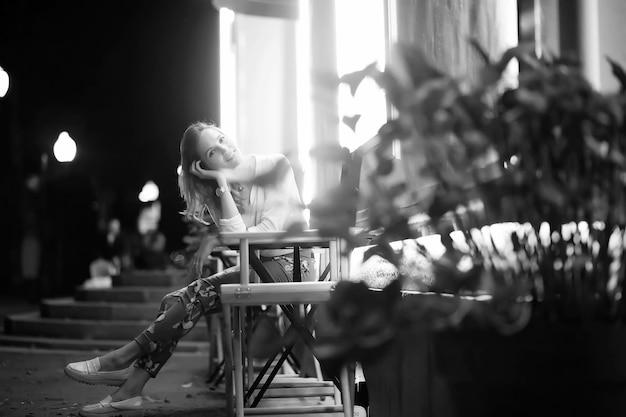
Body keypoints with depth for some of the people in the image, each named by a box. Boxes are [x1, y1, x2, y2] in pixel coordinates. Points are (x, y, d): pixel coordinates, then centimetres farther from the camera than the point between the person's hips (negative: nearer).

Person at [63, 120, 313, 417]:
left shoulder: (276, 165, -4)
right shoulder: (218, 189, 9)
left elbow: (275, 225, -11)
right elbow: (237, 237, -2)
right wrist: (221, 185, -8)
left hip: (290, 262, -5)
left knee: (202, 293, -25)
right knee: (176, 302, -13)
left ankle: (124, 358, -20)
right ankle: (130, 392, -19)